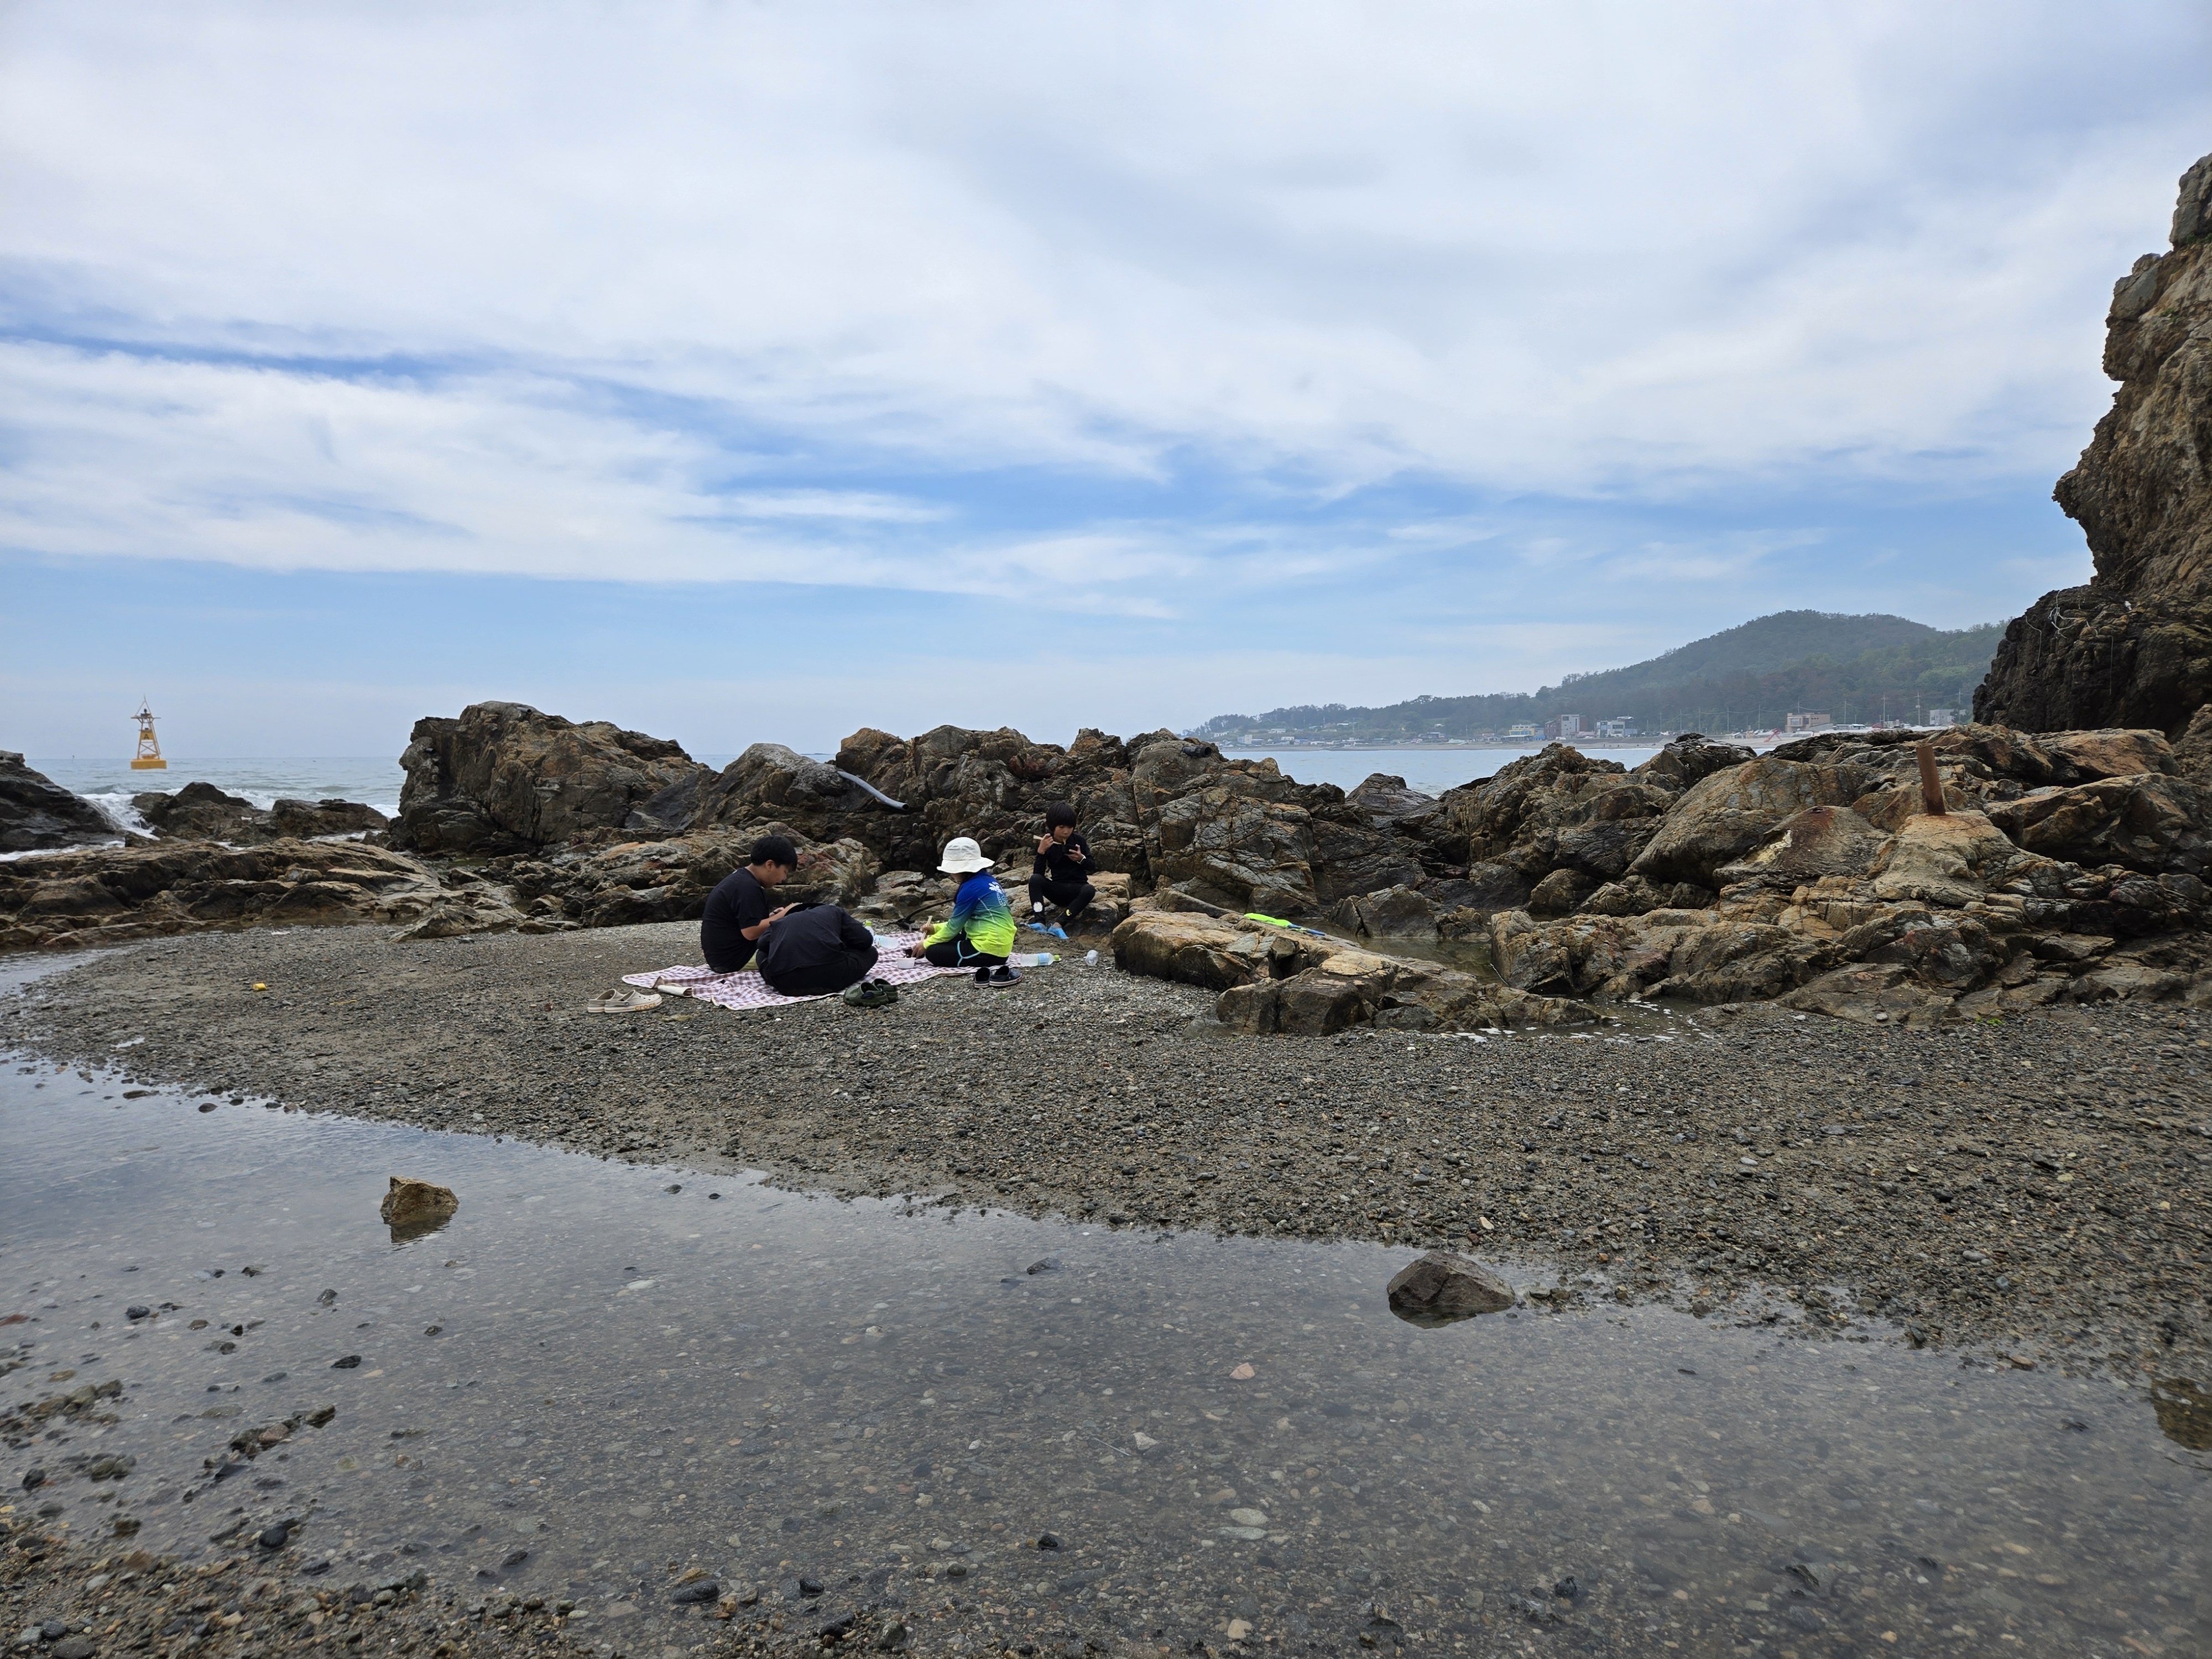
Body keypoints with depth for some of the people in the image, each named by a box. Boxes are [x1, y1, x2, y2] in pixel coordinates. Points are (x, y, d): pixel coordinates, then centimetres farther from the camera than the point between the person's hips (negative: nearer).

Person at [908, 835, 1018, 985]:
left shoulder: (971, 888, -18)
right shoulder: (988, 881, 9)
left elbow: (954, 925, -10)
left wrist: (926, 944, 3)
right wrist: (936, 929, 14)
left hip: (989, 950, -10)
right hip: (1001, 946, 10)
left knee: (933, 952, -3)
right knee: (944, 942, 25)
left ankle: (988, 970, -4)